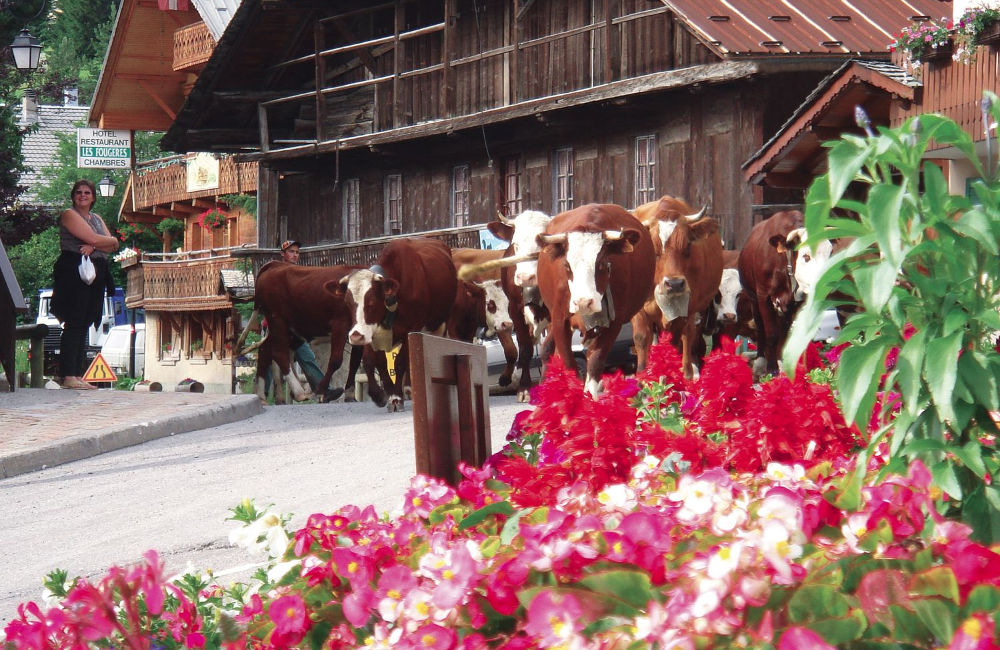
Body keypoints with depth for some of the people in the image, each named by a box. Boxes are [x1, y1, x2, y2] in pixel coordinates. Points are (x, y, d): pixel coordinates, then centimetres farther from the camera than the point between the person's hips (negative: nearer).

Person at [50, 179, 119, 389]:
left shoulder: (97, 219, 23)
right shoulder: (69, 215, -1)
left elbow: (113, 245, 9)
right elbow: (93, 238, -14)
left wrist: (94, 246, -10)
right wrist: (108, 241, 4)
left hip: (96, 275, 8)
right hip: (74, 271, -8)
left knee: (84, 325, 5)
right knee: (74, 324, -13)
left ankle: (78, 375, 4)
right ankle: (68, 376, -17)